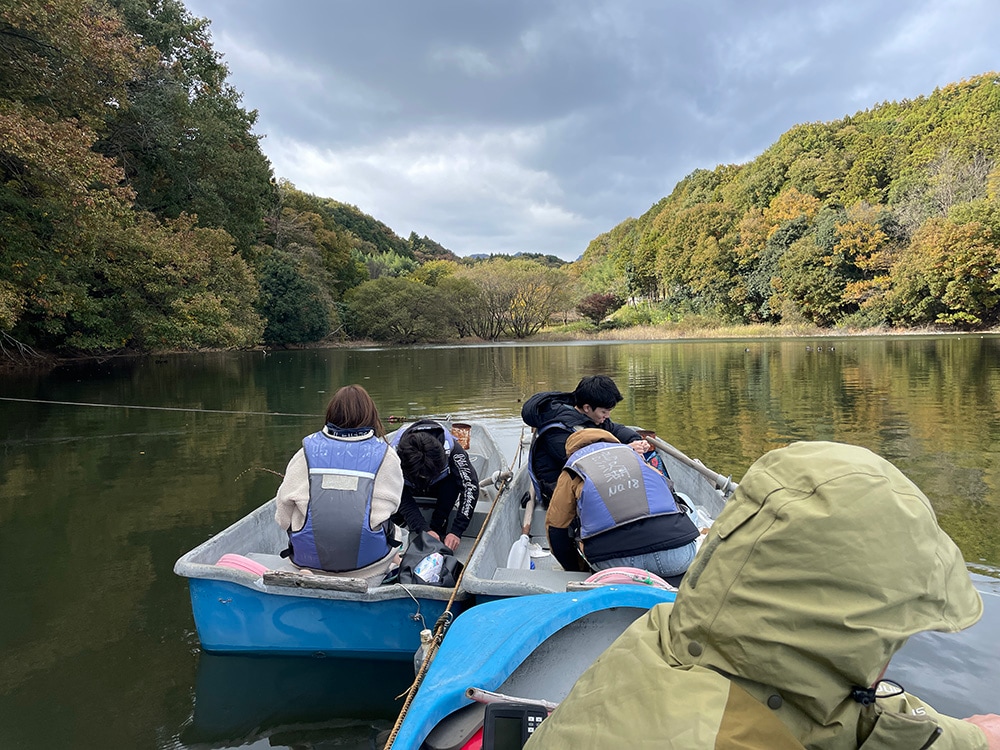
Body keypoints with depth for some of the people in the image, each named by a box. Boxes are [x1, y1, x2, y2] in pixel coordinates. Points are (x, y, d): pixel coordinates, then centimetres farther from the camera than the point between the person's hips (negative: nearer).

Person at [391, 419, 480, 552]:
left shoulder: (450, 447, -39)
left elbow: (471, 486, -38)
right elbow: (403, 500, -32)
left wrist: (456, 532, -42)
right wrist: (424, 530, -44)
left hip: (440, 486, -1)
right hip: (412, 488, 1)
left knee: (454, 478, -33)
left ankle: (437, 528, -19)